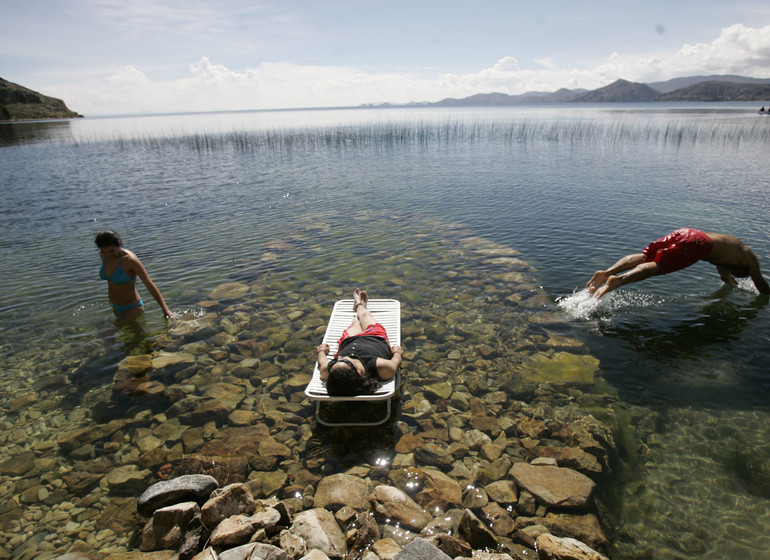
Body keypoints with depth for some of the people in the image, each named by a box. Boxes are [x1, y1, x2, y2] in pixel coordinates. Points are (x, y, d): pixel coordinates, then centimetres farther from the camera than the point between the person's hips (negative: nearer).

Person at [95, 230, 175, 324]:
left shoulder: (130, 259, -28)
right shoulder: (104, 255, -8)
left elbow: (150, 285, -29)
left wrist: (165, 310, -34)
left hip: (133, 308, -7)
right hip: (116, 307, 7)